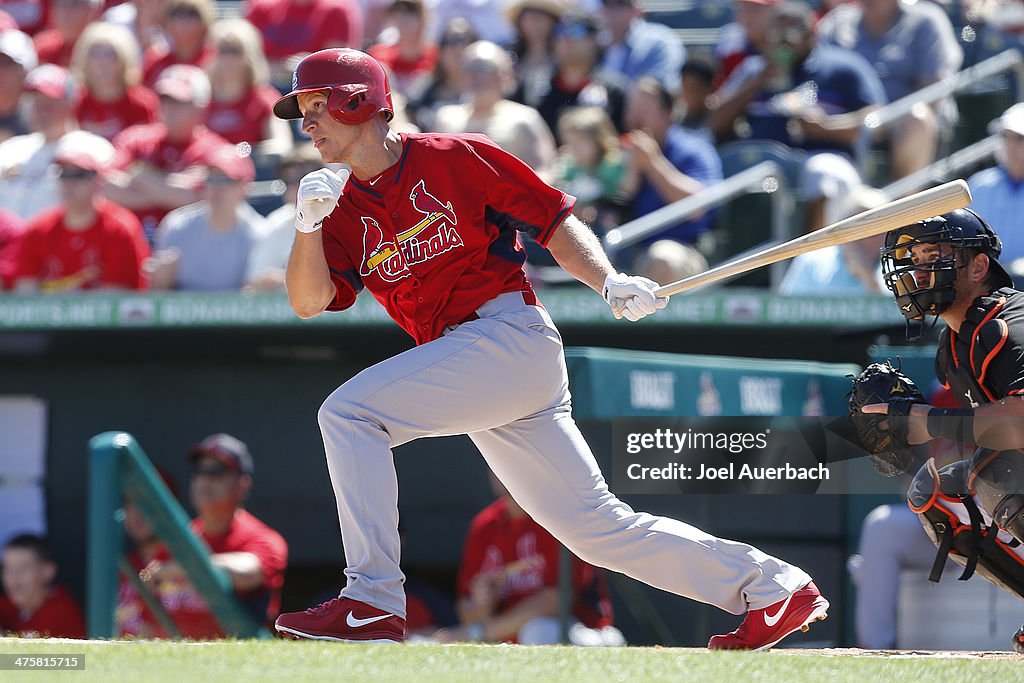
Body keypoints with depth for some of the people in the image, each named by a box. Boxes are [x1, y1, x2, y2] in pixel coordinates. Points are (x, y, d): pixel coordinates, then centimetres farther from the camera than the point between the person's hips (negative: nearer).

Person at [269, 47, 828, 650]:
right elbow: (308, 302, 2)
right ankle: (773, 586, 14)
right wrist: (308, 225, -14)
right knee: (595, 525, 6)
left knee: (348, 412, -19)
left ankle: (372, 604, -21)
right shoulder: (345, 210, 15)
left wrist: (610, 283, -14)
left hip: (512, 334, -7)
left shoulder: (455, 159, -1)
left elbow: (555, 221, 1)